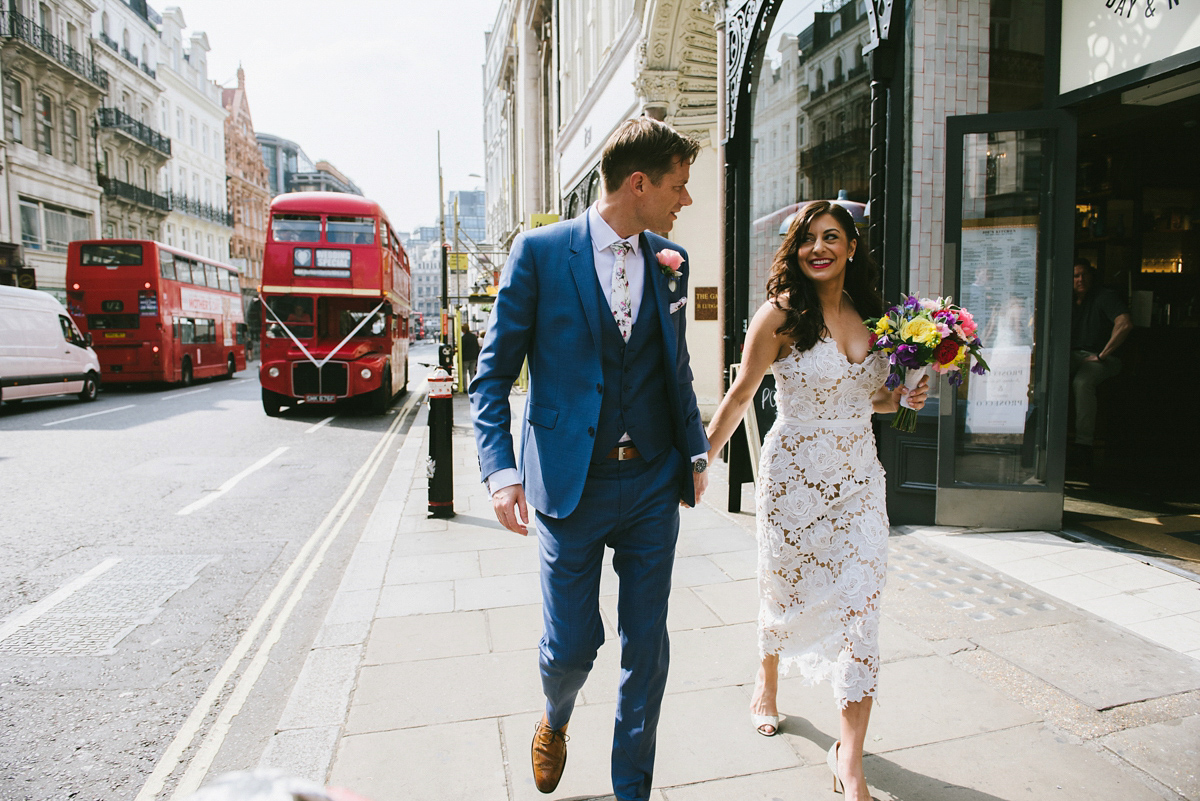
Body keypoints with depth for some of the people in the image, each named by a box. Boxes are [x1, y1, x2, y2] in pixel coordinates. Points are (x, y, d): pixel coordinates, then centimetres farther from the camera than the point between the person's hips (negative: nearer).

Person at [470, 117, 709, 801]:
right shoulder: (539, 251, -6)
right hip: (570, 484, -3)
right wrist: (500, 469, -16)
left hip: (654, 485, 4)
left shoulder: (671, 260, 6)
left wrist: (696, 451, 10)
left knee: (647, 646, 11)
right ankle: (556, 721, 44)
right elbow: (494, 371, -6)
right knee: (571, 645, 6)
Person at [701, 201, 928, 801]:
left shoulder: (870, 315, 7)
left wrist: (900, 398, -1)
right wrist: (701, 460, -4)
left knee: (860, 608, -1)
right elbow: (739, 396, -5)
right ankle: (768, 682, 46)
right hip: (794, 474, -4)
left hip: (859, 477, 4)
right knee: (786, 590, 14)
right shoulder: (780, 316, -8)